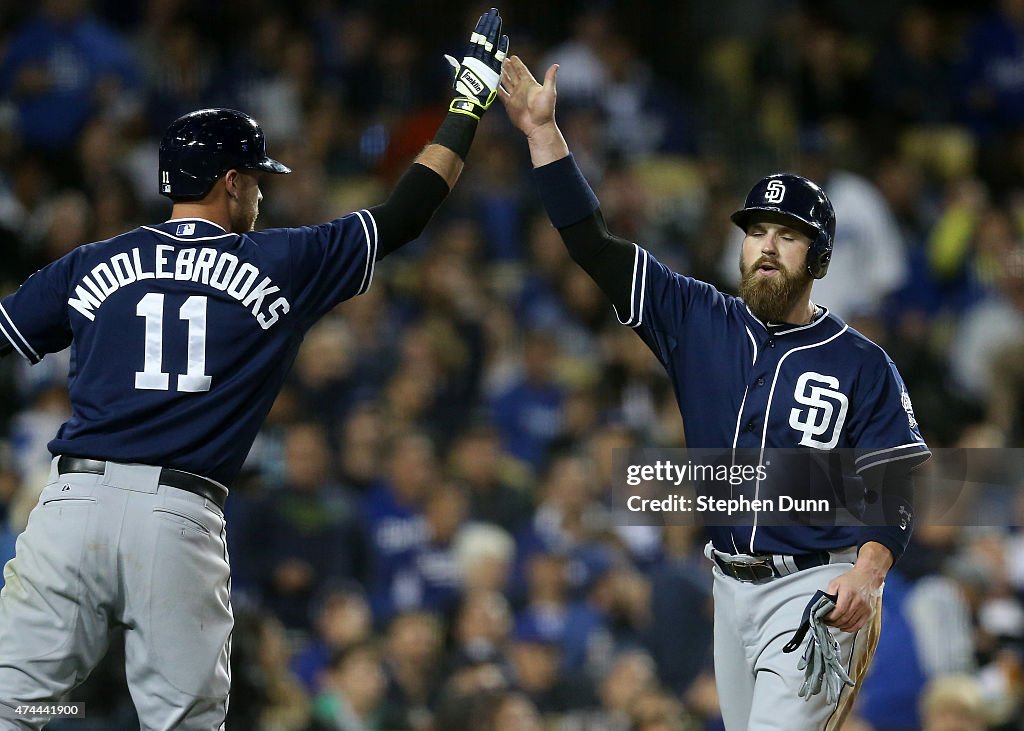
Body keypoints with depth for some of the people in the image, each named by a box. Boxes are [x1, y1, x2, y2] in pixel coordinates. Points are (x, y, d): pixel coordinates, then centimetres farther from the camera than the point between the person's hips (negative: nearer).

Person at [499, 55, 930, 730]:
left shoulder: (863, 365, -4)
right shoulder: (699, 323, 6)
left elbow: (893, 485, -7)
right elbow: (595, 245, 2)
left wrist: (866, 575, -26)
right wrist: (543, 132, -7)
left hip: (818, 590, -5)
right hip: (730, 589, 5)